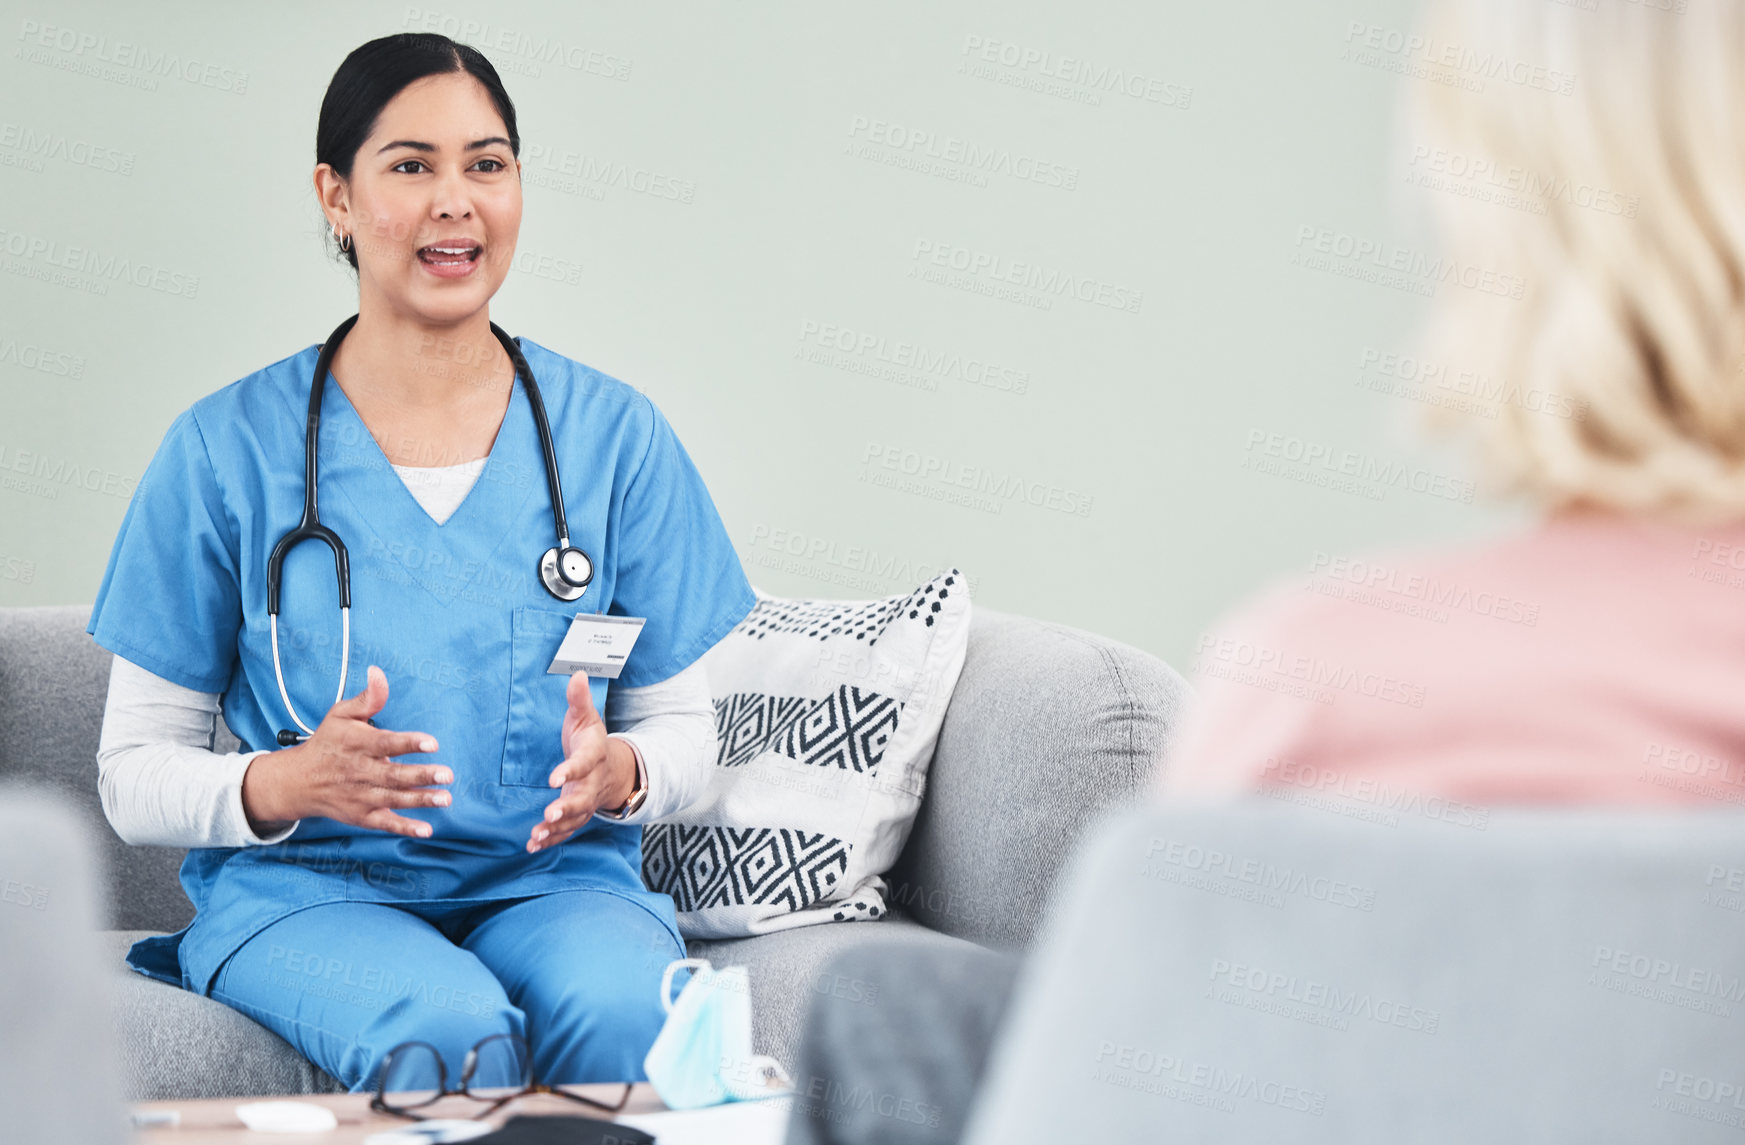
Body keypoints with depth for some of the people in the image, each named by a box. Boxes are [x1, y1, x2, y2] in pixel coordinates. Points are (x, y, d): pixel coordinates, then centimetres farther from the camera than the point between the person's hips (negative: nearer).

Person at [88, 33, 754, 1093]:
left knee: (619, 1009, -33)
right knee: (450, 1029, -35)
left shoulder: (615, 434, 5)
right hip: (306, 888, -1)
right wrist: (286, 784, -20)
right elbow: (135, 771, 1)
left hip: (554, 878, 2)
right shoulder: (228, 447, 0)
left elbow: (684, 726, 11)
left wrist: (617, 771, -14)